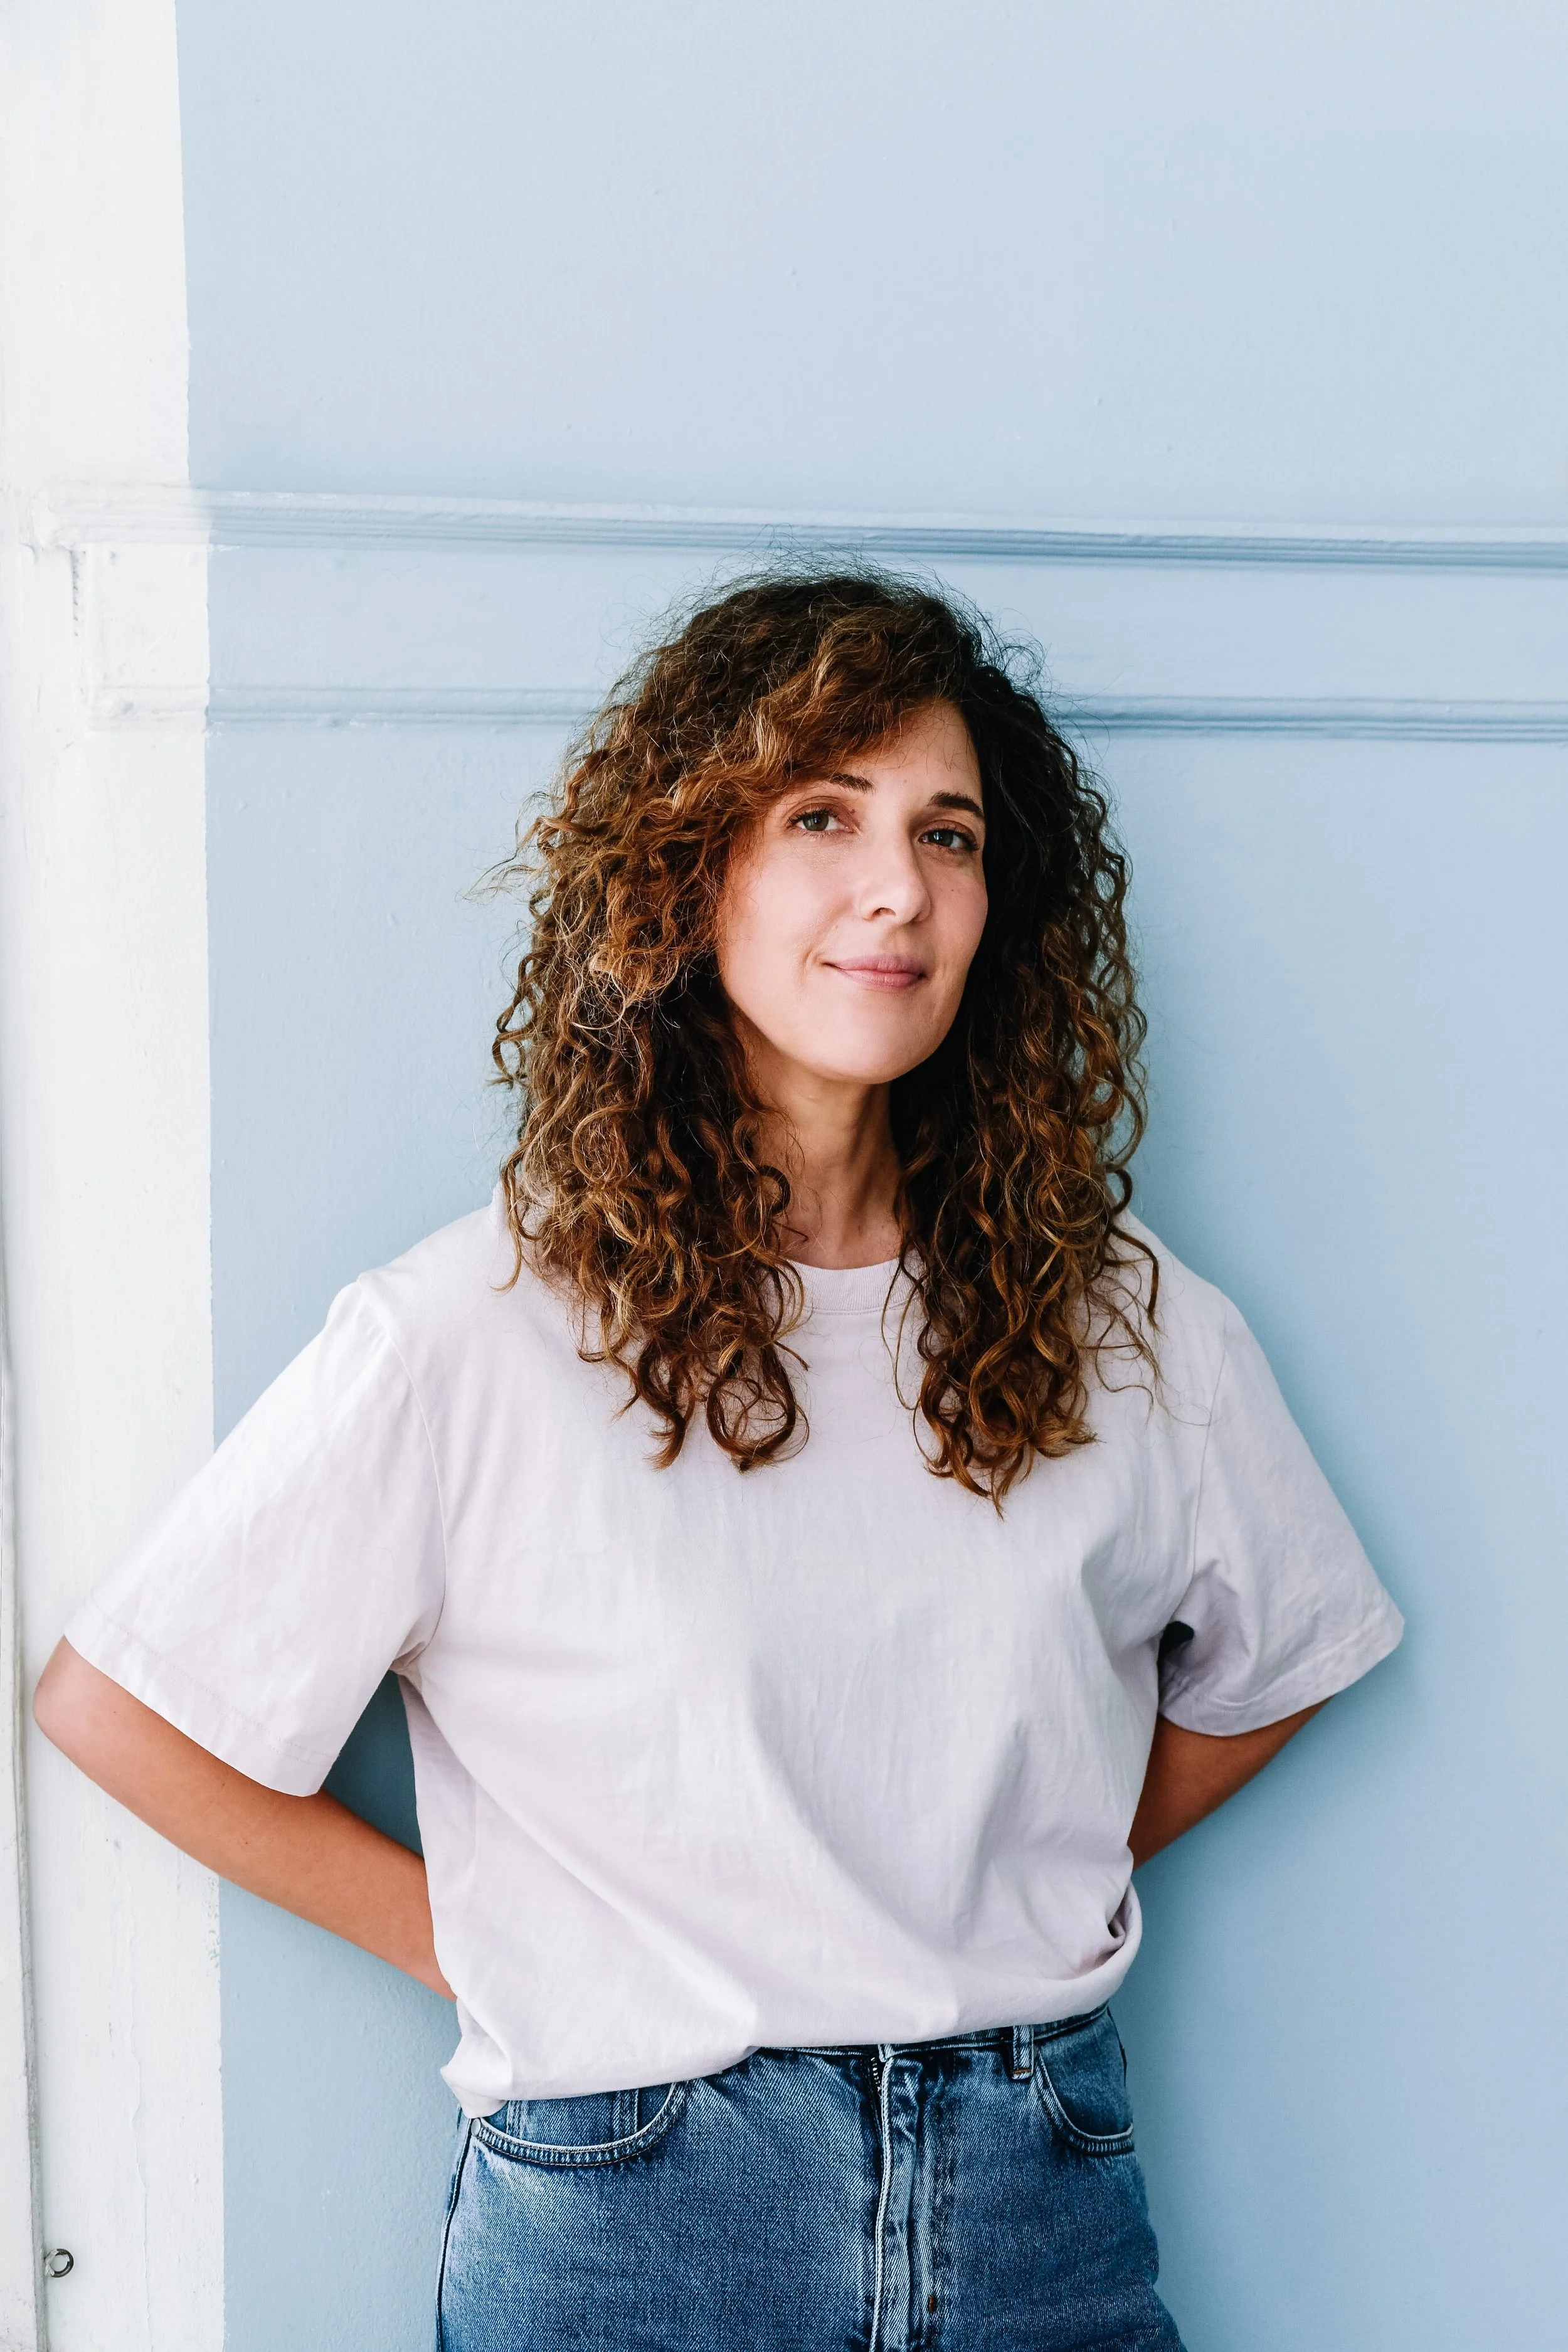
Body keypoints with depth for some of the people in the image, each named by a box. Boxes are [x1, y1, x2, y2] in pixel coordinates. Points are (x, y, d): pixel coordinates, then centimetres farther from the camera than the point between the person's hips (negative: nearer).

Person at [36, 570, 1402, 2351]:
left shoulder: (1129, 1328, -1)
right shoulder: (473, 1340, -12)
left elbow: (1273, 1666, 15)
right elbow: (112, 1705, -6)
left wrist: (1014, 1910, 5)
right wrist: (477, 1943, -3)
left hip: (1044, 2201, 3)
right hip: (624, 2195, -2)